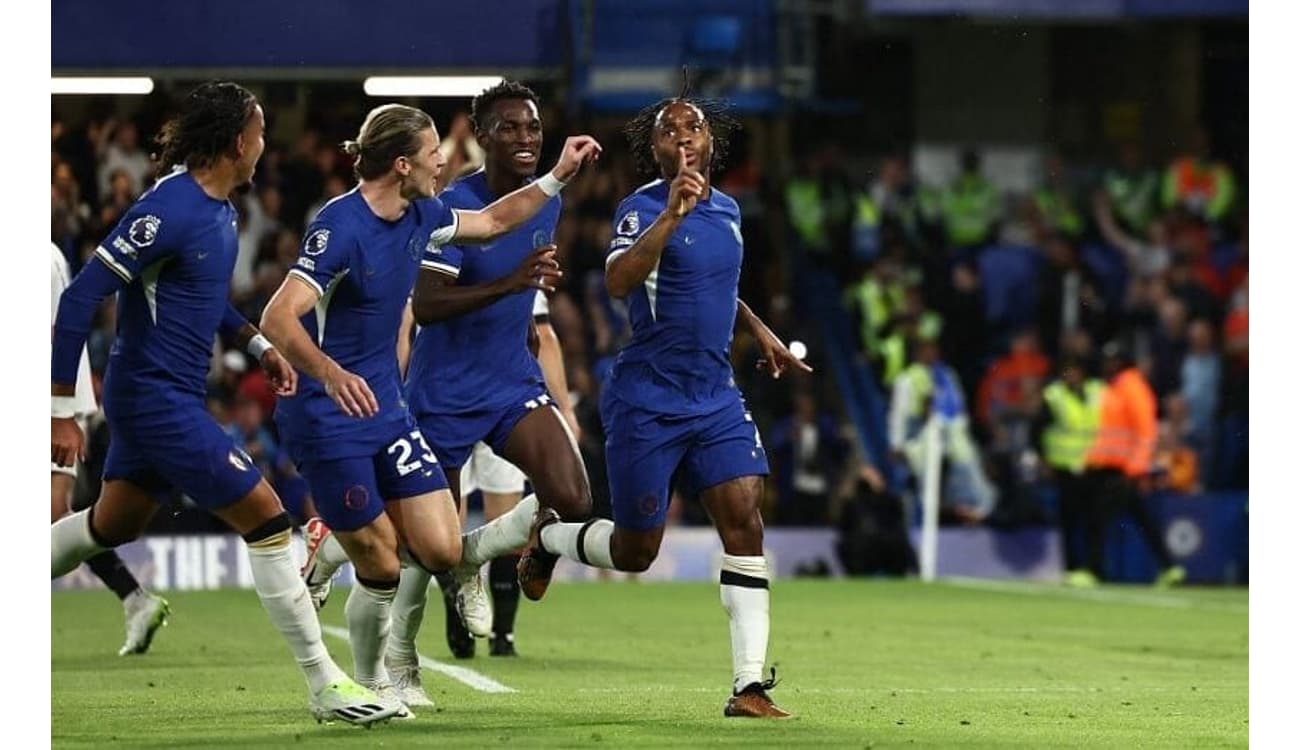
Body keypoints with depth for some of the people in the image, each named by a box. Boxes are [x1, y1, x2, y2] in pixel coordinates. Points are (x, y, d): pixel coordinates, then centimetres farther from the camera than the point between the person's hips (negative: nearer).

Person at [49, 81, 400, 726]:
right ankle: (324, 686, -5)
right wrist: (61, 410, -22)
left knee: (112, 526, 23)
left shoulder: (218, 208, 7)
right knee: (266, 517, -10)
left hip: (151, 398, 10)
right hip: (156, 399, -10)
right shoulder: (170, 209, -22)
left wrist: (258, 345, 11)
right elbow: (81, 297, -22)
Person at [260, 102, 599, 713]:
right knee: (382, 567, -4)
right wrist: (331, 374, -46)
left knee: (440, 550, -6)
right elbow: (278, 319, -30)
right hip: (328, 416, -8)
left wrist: (558, 175, 17)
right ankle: (370, 683, 20)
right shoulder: (341, 226, -21)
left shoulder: (419, 217, 3)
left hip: (386, 406, 8)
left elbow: (492, 222, 25)